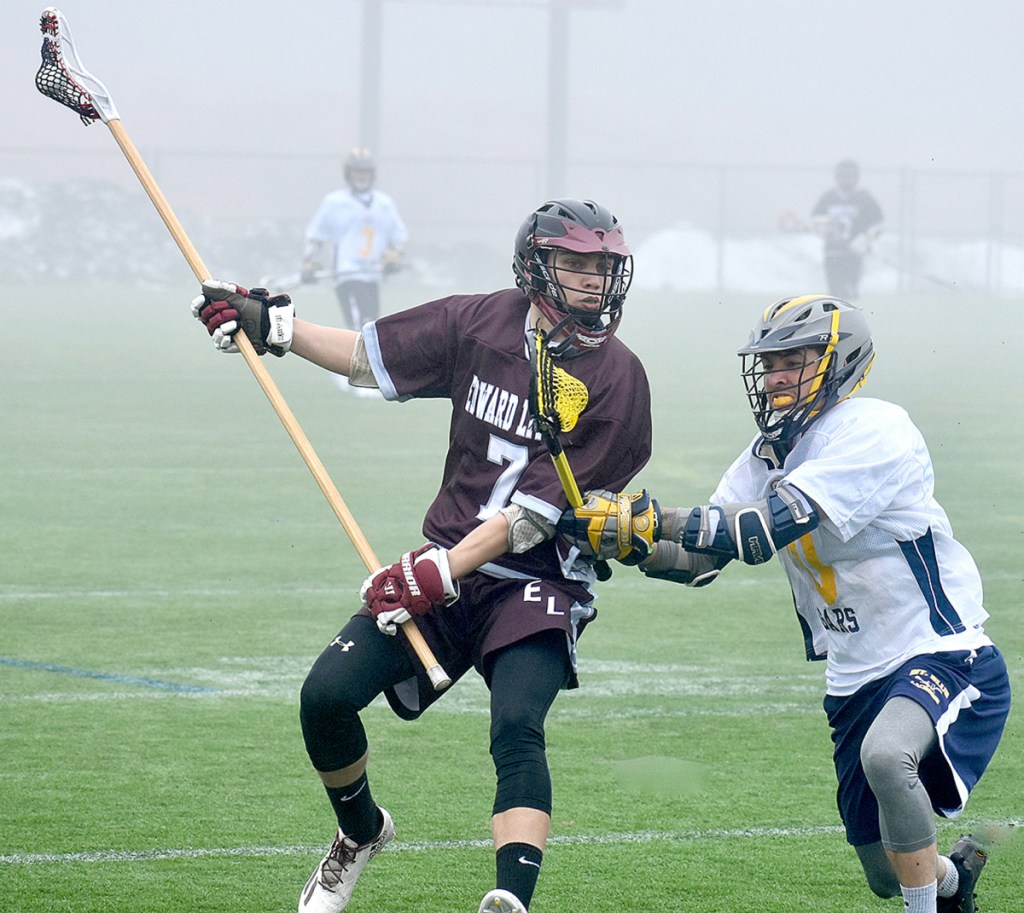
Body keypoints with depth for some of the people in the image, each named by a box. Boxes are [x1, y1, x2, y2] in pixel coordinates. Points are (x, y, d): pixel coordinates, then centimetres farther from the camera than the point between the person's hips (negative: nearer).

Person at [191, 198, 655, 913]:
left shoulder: (615, 378, -13)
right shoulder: (480, 324, -1)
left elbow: (541, 513, -17)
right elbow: (366, 355, 14)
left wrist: (444, 572, -23)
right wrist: (266, 324, 4)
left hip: (539, 586, -4)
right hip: (446, 565, 4)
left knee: (516, 729, -28)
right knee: (327, 694, -8)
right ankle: (361, 832, 22)